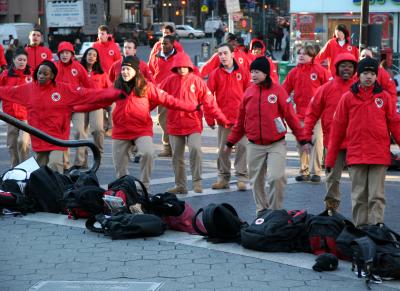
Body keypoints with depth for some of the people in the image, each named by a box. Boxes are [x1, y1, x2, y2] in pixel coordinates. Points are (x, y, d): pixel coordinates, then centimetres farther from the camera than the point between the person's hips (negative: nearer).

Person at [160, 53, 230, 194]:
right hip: (174, 124, 3)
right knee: (177, 157, 9)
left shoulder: (197, 81, -3)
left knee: (195, 149, -23)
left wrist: (222, 119, -5)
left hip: (193, 123, -3)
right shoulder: (170, 80, 1)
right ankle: (180, 185, 22)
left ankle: (197, 181, -10)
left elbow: (209, 102, -2)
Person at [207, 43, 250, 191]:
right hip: (223, 116, 1)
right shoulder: (215, 74, 4)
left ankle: (241, 178, 0)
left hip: (241, 116, -1)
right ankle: (223, 177, 14)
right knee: (223, 149, 6)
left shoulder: (243, 72, 3)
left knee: (242, 146, -5)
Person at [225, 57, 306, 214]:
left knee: (276, 177, -14)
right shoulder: (248, 92, 6)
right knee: (256, 180, 7)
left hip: (276, 144, -4)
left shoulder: (277, 90, -5)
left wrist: (301, 138, -5)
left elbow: (290, 116, -3)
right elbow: (241, 120, 14)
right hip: (254, 146, 4)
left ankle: (275, 211, 3)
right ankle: (261, 210, 21)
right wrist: (230, 142, 17)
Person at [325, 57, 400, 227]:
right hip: (356, 155, 1)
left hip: (379, 156, 0)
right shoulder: (348, 97, 5)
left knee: (377, 196, -1)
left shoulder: (384, 97, 5)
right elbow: (338, 128, 6)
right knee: (359, 197, 5)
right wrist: (330, 158, 6)